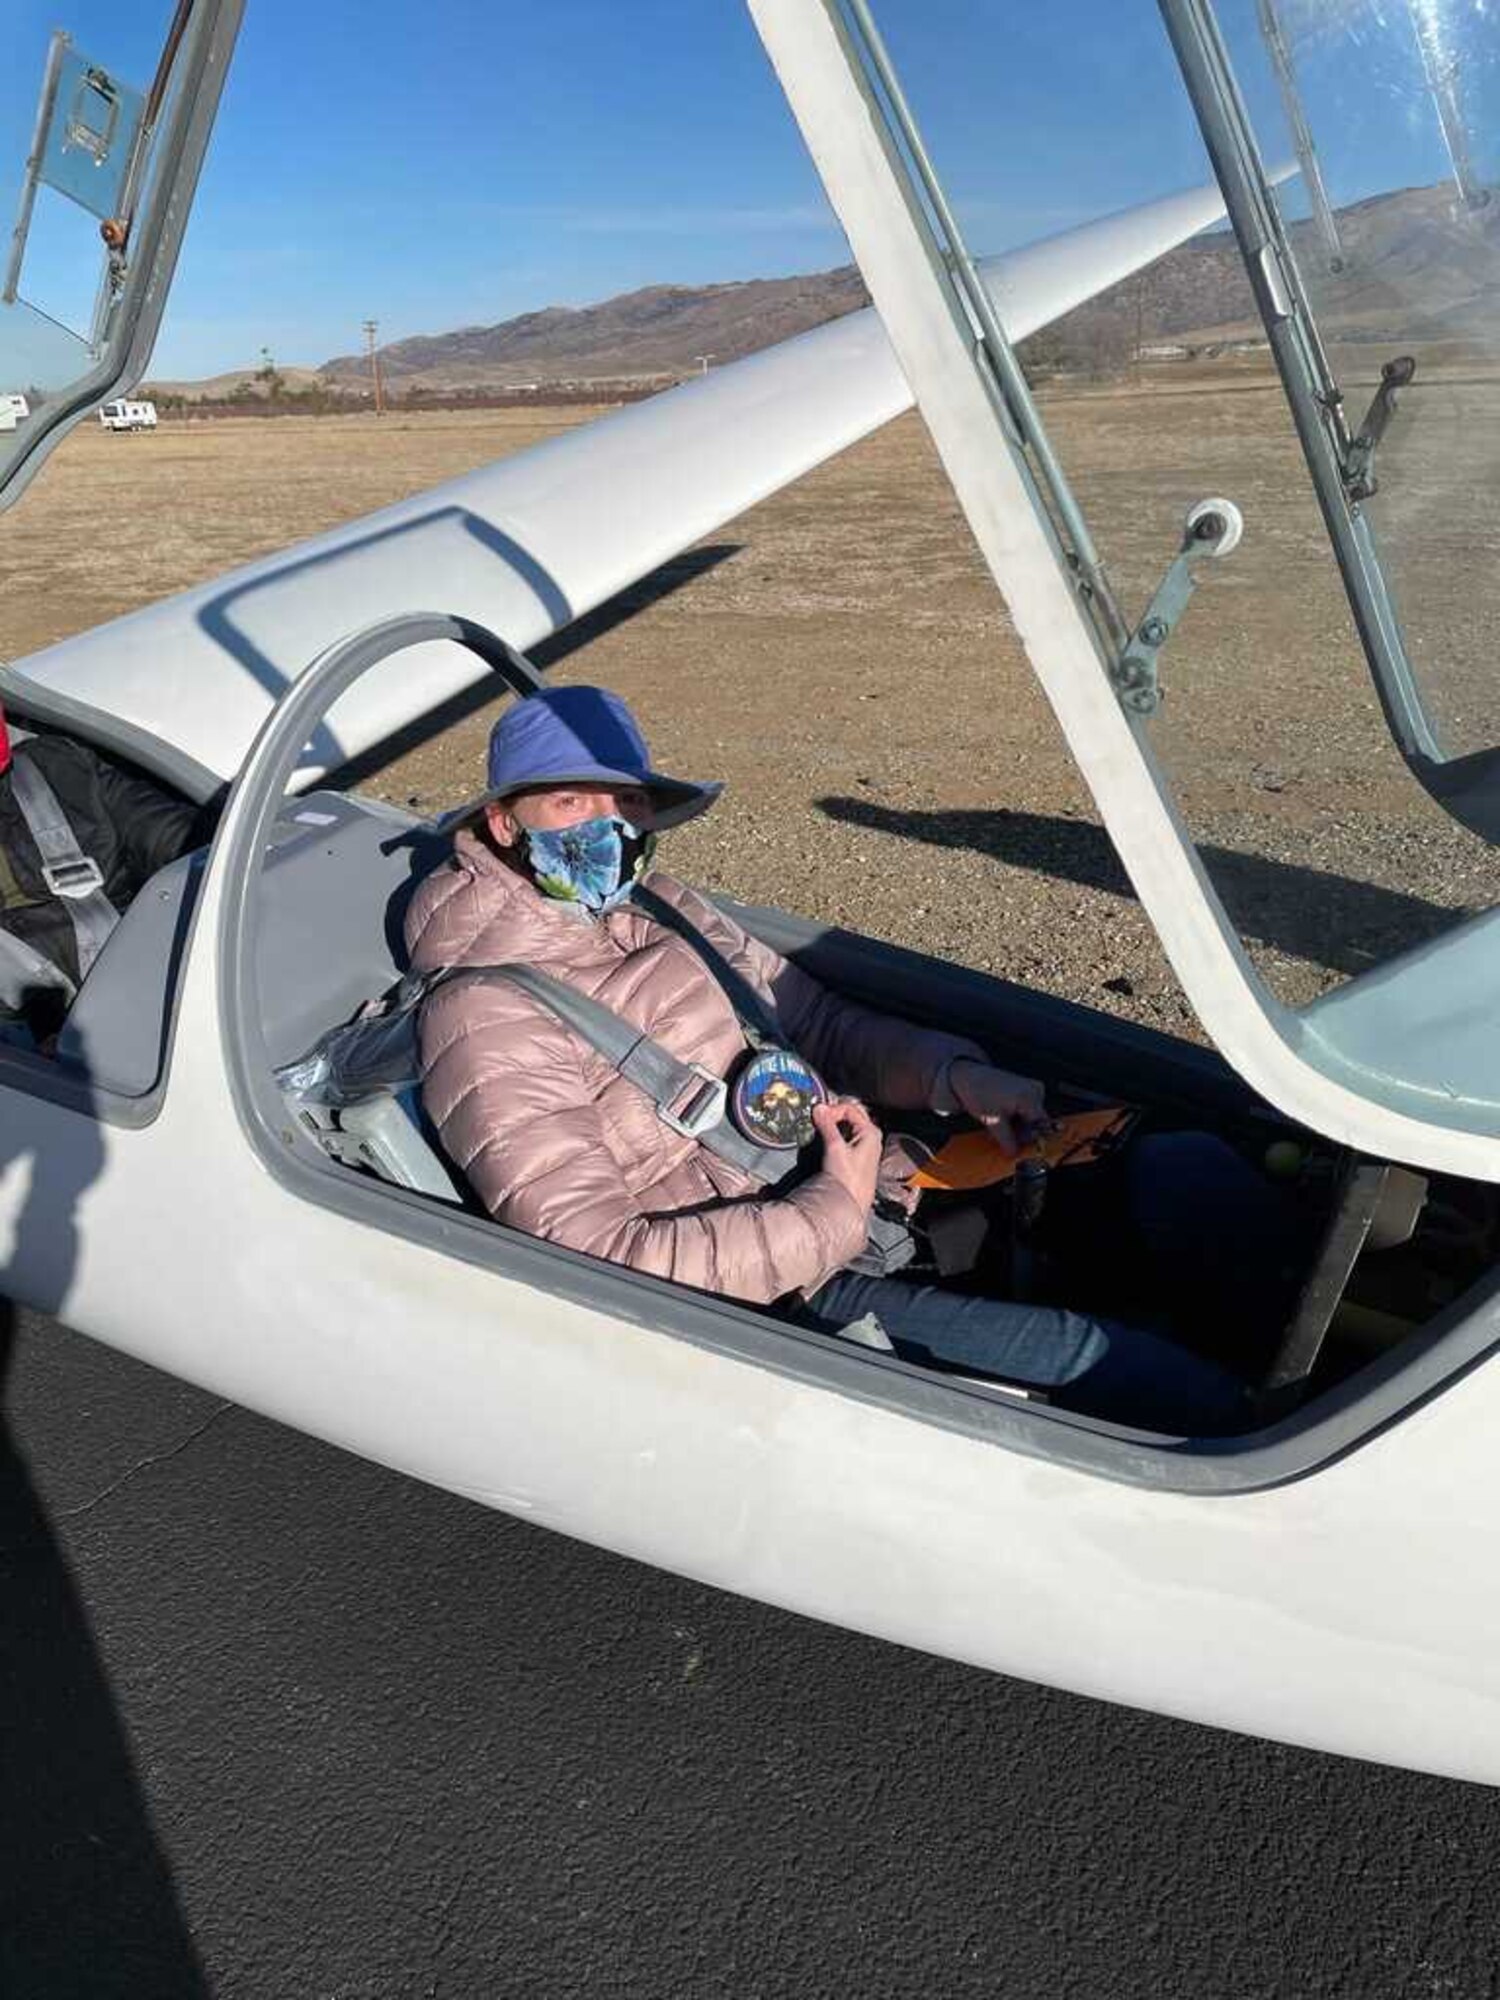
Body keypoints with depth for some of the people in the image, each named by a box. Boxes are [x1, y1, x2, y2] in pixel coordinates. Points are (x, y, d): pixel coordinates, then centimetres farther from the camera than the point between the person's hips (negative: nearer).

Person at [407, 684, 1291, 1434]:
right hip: (794, 1290, -7)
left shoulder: (662, 907, 10)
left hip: (892, 1188, 8)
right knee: (1174, 1387, -19)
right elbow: (596, 1255, -18)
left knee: (1196, 1171, 1)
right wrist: (830, 1214, -18)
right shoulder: (485, 1021, -12)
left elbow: (823, 1023, 16)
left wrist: (953, 1073, -2)